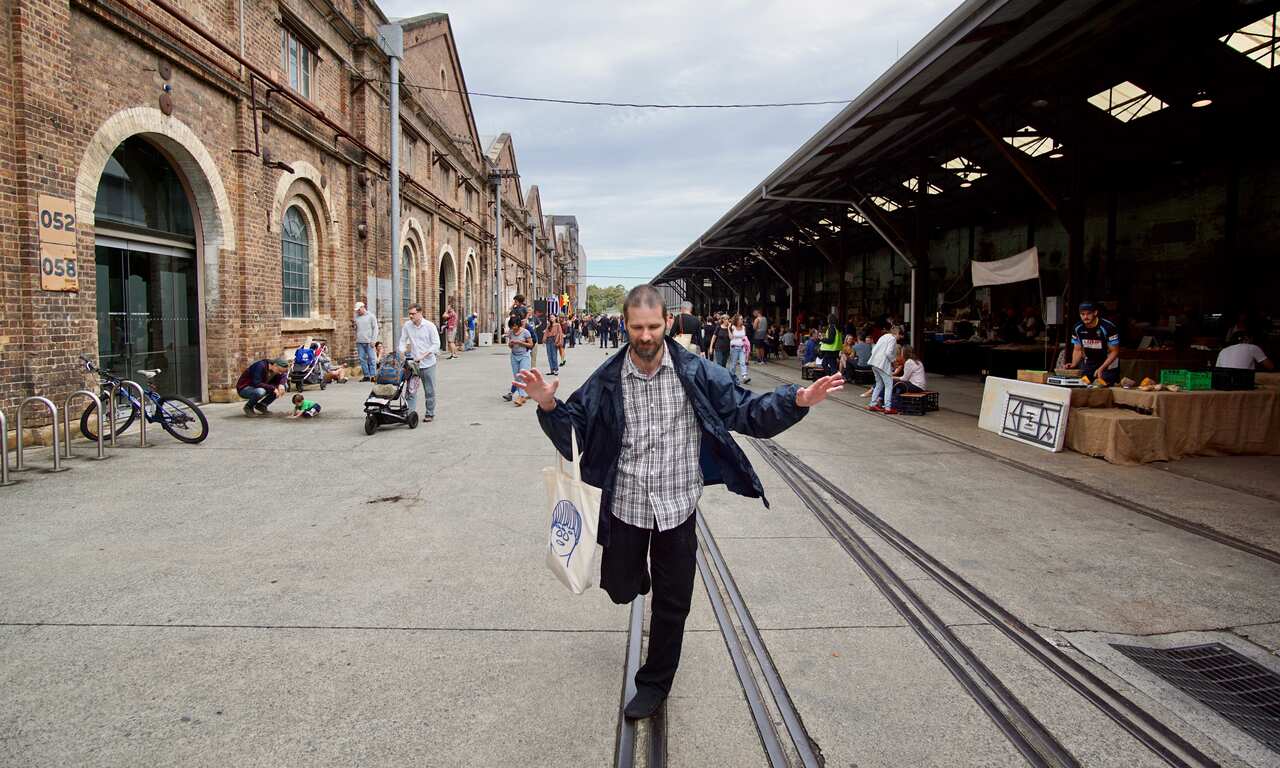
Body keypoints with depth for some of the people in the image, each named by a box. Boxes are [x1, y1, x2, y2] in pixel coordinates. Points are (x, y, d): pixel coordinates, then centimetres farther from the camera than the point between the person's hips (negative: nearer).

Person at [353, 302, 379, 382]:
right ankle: (366, 375, 8)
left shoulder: (371, 316, 1)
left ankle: (373, 375, -4)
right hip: (359, 342, 5)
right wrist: (353, 325, -3)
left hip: (369, 342, -5)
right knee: (362, 359, 4)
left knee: (371, 359, -5)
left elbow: (375, 328, -1)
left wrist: (373, 340, -9)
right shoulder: (356, 317, 14)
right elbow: (355, 329, 20)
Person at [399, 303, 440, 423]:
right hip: (412, 363, 2)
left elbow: (436, 344, -9)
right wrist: (402, 352, -5)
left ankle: (430, 414, 19)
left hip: (428, 363, -2)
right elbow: (403, 341, 12)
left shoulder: (430, 326, -7)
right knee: (411, 389, -4)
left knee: (430, 391, 6)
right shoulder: (407, 325, 2)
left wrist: (423, 355, -17)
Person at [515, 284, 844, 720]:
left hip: (678, 505, -1)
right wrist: (548, 405, -24)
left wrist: (796, 401, -23)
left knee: (672, 604, 11)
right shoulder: (608, 380, -7)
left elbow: (745, 410, -9)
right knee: (620, 588, 16)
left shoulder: (694, 372, -10)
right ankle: (640, 573, 55)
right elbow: (574, 426, -3)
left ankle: (654, 684, 35)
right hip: (626, 504, 1)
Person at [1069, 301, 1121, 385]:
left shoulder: (1108, 327, -21)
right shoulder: (1078, 328, -7)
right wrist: (1073, 365, -15)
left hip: (1108, 363, -4)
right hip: (1089, 363, 4)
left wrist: (1101, 369, -25)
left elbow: (1114, 351, -16)